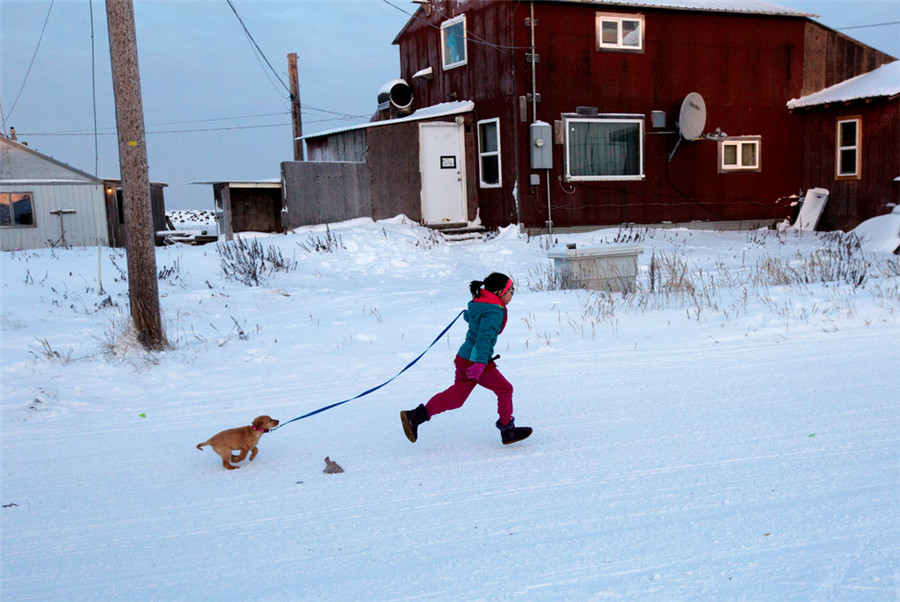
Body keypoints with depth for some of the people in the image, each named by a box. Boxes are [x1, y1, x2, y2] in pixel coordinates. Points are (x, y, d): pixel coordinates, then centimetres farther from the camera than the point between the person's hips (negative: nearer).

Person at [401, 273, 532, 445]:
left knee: (455, 397, 9)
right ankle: (508, 431, 20)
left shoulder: (479, 304, 12)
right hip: (475, 360, -9)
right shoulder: (495, 312, -18)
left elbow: (469, 316, 35)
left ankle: (415, 416, 2)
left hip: (464, 357, 9)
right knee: (505, 390, 8)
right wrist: (480, 363, -41)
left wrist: (467, 315, 60)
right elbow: (484, 336, -31)